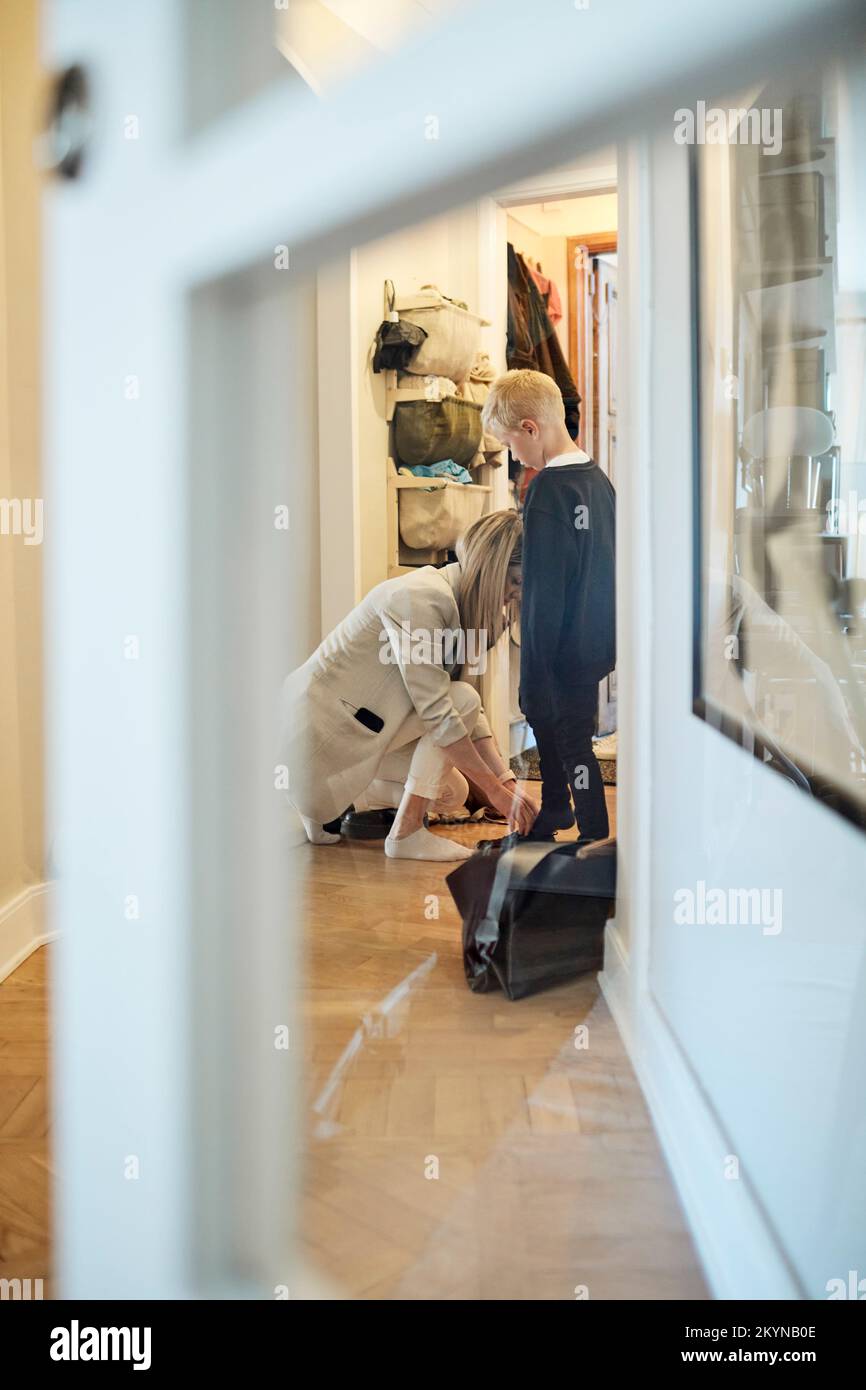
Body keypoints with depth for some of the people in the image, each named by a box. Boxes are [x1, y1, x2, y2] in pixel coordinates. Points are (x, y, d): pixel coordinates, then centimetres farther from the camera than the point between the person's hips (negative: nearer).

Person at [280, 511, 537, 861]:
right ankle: (406, 832, -13)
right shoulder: (420, 597, -22)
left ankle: (330, 805, 14)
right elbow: (436, 711, -25)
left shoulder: (457, 602, 9)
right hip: (321, 724, -10)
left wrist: (506, 781, -2)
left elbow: (471, 714, 7)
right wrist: (494, 789, -20)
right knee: (462, 699, -17)